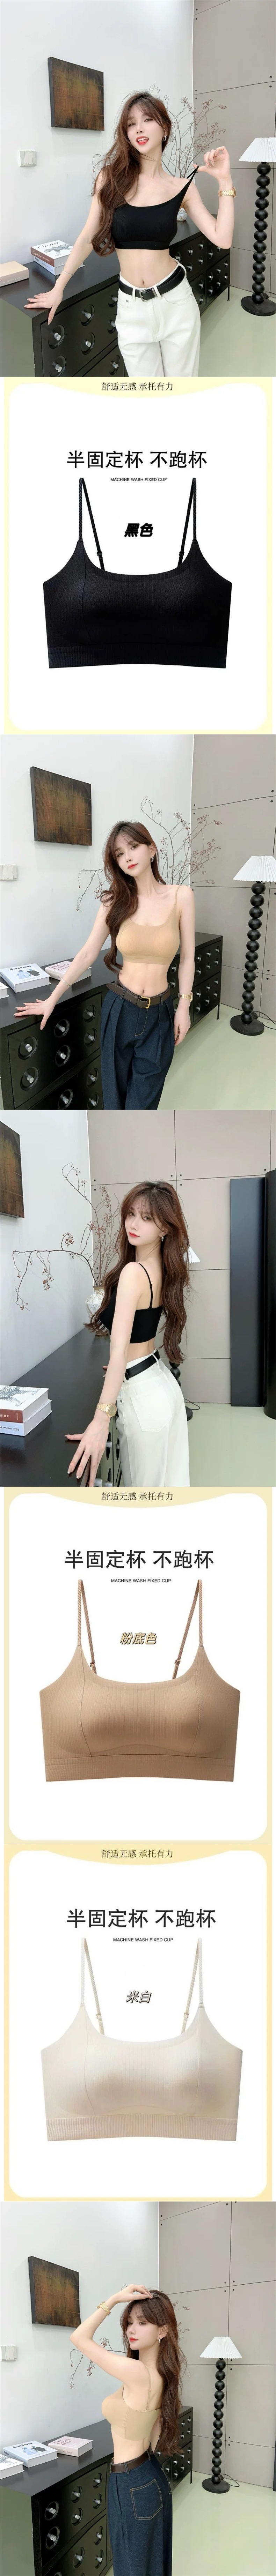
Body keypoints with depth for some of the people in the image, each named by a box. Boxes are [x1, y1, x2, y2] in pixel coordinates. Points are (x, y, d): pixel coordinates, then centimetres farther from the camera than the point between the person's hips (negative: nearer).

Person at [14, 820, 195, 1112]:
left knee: (142, 1106, 2)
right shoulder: (115, 902, -2)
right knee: (115, 1099, 9)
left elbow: (187, 957, 1)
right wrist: (53, 999, 3)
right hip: (119, 1010, 1)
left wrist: (184, 1006, -3)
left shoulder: (181, 896, -5)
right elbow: (88, 954, 2)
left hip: (159, 1014, -1)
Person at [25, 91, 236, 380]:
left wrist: (224, 182, -11)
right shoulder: (112, 178, -3)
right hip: (132, 308, 0)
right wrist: (58, 290, 7)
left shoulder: (183, 188, -1)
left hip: (175, 301, 0)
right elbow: (88, 238, 3)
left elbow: (222, 239, -8)